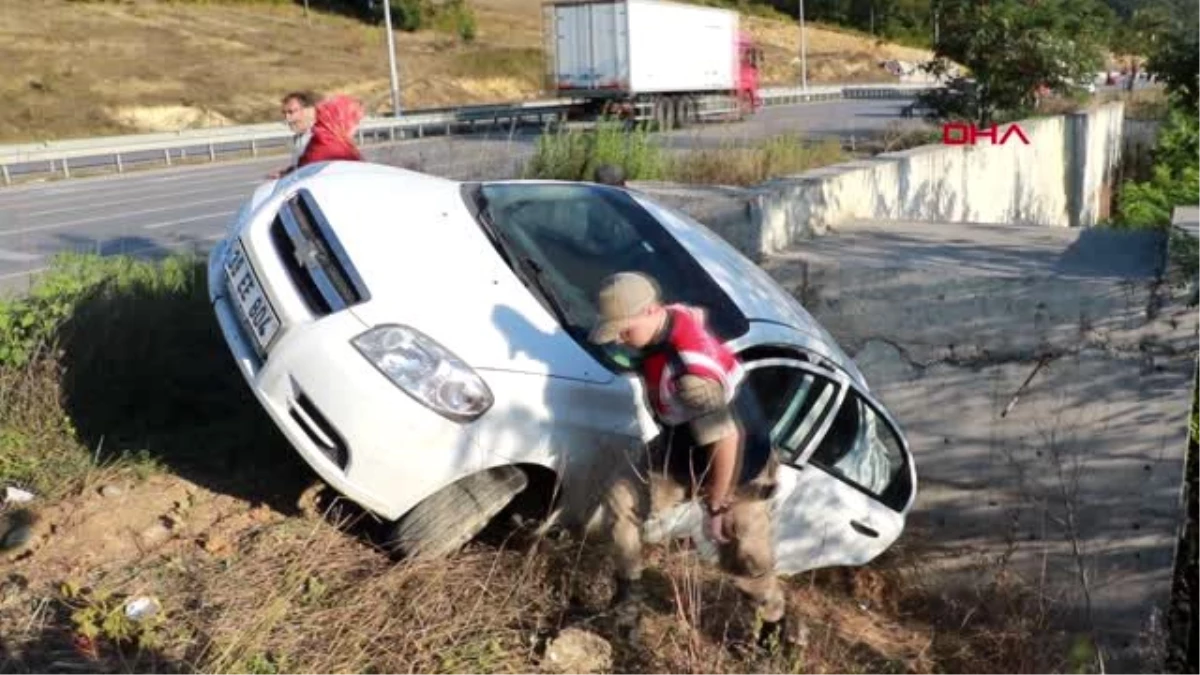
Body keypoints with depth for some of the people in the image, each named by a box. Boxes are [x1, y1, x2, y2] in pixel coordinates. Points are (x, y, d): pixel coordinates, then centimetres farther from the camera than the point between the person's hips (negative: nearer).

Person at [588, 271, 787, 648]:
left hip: (738, 465, -8)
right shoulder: (673, 317, -13)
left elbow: (727, 442, -36)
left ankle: (774, 624, 41)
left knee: (744, 561, 9)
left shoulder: (689, 374, -40)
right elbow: (698, 313, 12)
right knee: (619, 502, 0)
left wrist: (716, 508, -24)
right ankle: (629, 593, 18)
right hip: (682, 449, 8)